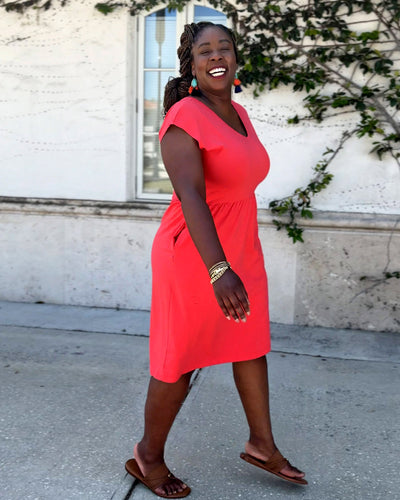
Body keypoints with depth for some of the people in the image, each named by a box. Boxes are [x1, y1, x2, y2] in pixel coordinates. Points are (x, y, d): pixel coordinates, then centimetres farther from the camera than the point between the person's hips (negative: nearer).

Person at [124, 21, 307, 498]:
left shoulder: (239, 114, 9)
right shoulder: (184, 118, -17)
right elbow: (191, 198, -29)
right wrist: (219, 271, -40)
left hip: (240, 252, 8)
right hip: (194, 257, -8)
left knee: (252, 346, 17)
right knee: (180, 362, 4)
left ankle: (261, 444, 36)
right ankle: (148, 455, 27)